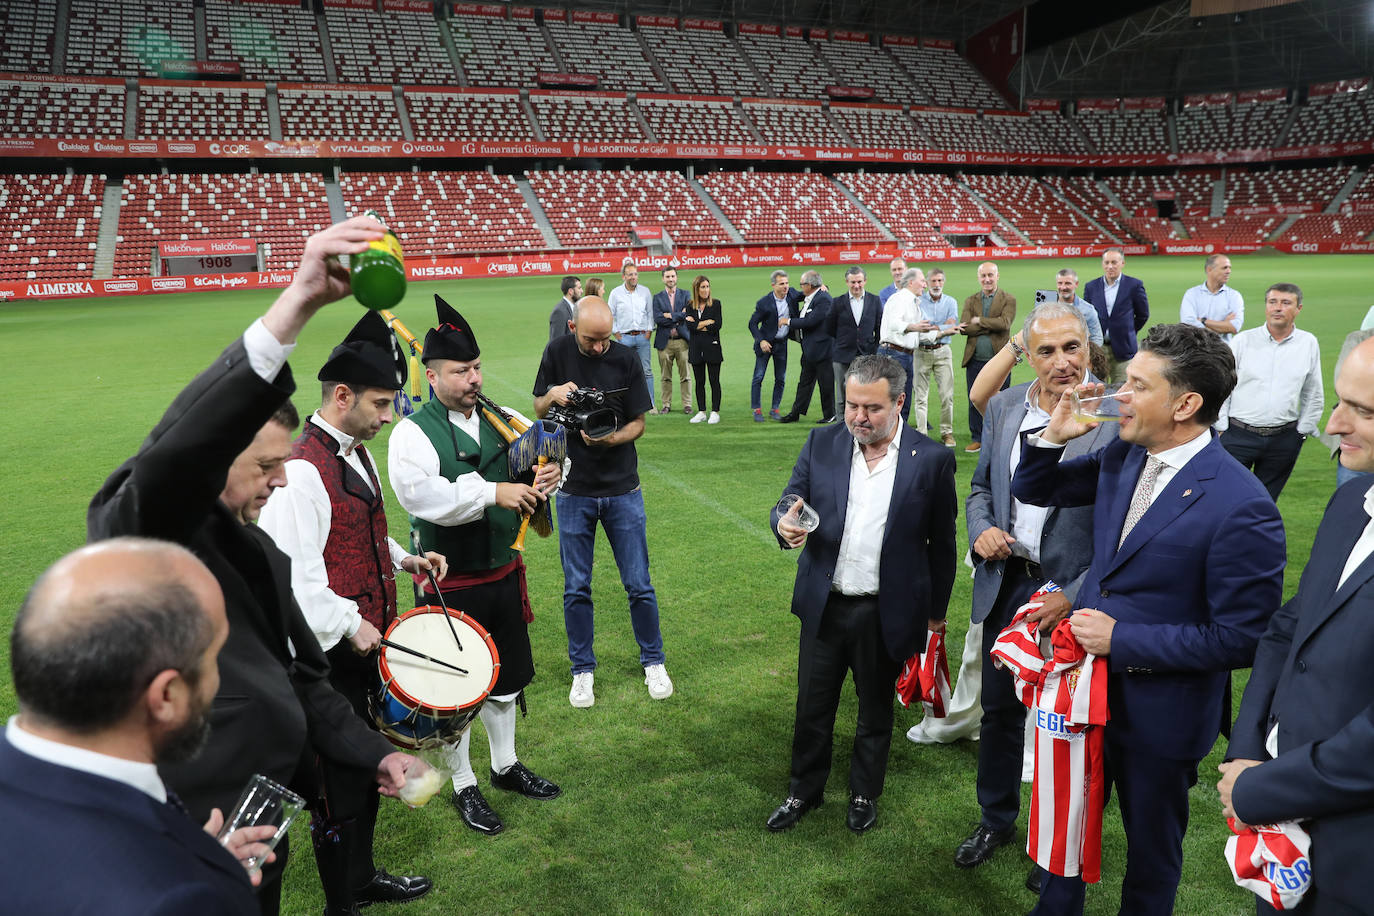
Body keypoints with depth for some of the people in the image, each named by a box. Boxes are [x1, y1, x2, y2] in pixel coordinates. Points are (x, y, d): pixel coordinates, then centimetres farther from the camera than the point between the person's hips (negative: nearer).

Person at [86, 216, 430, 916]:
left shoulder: (260, 551, 10)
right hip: (181, 851, -8)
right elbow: (180, 448, -37)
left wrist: (376, 754, 6)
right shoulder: (130, 528, -15)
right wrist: (297, 302, -45)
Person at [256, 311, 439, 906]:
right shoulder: (301, 471, -23)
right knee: (338, 777, 8)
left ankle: (362, 872, 42)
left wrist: (403, 559, 7)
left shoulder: (356, 455, 8)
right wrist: (349, 625, -20)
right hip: (330, 654, -9)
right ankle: (344, 896, 27)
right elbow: (293, 572, -27)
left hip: (366, 644, 9)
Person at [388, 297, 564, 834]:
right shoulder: (413, 434, -15)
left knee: (506, 678, 21)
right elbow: (421, 496, -31)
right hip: (452, 585, -6)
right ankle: (464, 786, 30)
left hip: (503, 573, 6)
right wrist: (493, 493, -32)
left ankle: (505, 765, 43)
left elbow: (547, 445, 13)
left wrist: (552, 471, -11)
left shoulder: (499, 421, 3)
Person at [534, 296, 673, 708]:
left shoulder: (625, 360, -5)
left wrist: (611, 439, -23)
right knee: (576, 588, 7)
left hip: (622, 489, -1)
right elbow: (539, 411, 9)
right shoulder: (557, 354, -1)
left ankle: (653, 662, 24)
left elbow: (639, 423, -2)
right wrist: (553, 395, -14)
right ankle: (583, 670, 23)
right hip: (574, 491, 1)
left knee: (638, 584, 5)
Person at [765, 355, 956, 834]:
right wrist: (785, 525, -24)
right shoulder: (821, 444, -3)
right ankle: (804, 790, 38)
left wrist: (936, 611, 4)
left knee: (876, 711, 18)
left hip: (886, 614, -2)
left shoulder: (931, 460, -10)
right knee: (812, 707, 15)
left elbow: (941, 543, -2)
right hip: (824, 607, 2)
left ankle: (864, 793, 41)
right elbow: (790, 504, 1)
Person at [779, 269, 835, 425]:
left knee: (826, 383, 2)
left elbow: (811, 321, -24)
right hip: (809, 350, 10)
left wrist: (789, 322, -14)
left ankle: (830, 414, 13)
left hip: (821, 349, -9)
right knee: (805, 381, 14)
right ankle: (796, 412, 20)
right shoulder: (809, 298, 11)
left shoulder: (823, 299, -18)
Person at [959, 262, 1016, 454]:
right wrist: (991, 327, -11)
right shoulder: (970, 301, 11)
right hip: (975, 360, 3)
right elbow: (964, 327, -5)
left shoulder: (1008, 300, 3)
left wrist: (979, 321, -8)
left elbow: (1004, 323, -15)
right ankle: (977, 439, 18)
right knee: (975, 402, 8)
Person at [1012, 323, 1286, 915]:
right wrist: (1054, 434, -11)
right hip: (1088, 687, 6)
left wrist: (1120, 638, -22)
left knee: (1151, 845, 20)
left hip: (1159, 712, -6)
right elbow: (1032, 491, 8)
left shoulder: (1241, 506, -26)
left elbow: (1240, 639, -23)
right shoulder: (1121, 457, -5)